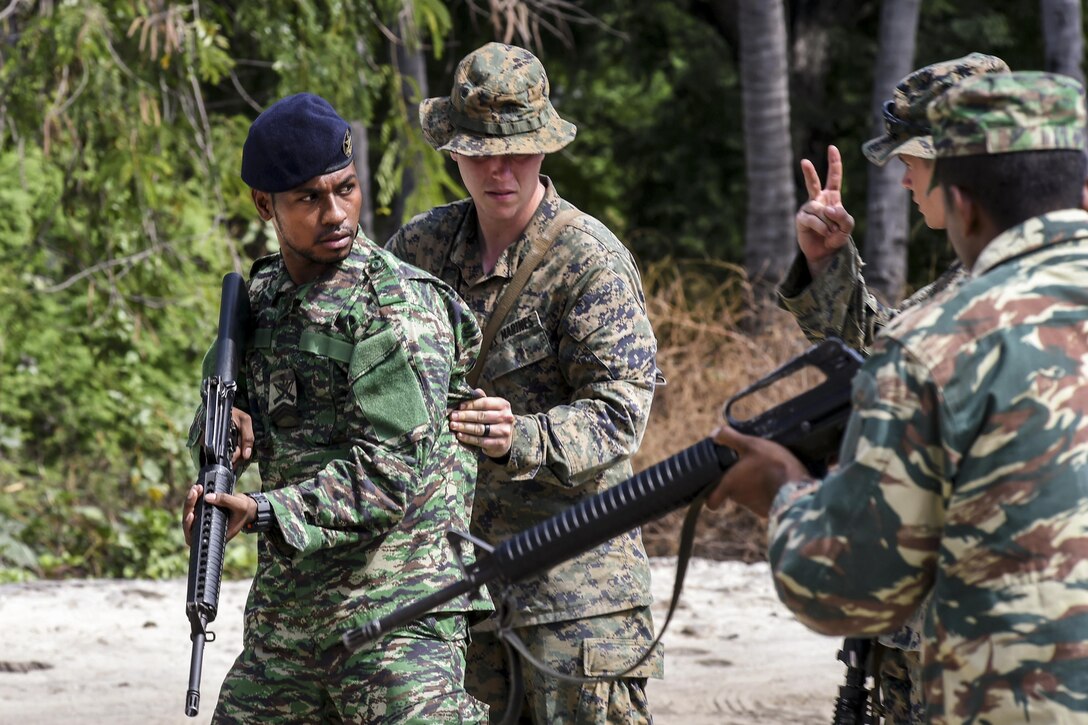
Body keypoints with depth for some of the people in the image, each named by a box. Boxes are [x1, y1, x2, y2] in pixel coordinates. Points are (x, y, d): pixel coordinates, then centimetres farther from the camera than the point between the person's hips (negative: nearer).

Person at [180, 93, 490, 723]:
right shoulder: (263, 295, 11)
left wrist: (266, 512, -27)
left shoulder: (397, 305, -11)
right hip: (285, 614, 7)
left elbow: (393, 472, -19)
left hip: (397, 610, -7)